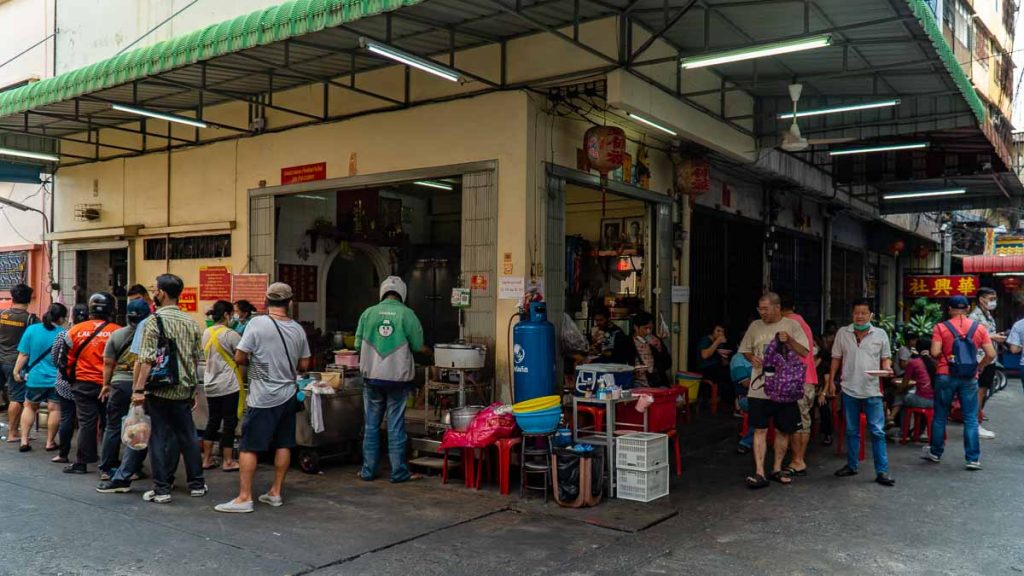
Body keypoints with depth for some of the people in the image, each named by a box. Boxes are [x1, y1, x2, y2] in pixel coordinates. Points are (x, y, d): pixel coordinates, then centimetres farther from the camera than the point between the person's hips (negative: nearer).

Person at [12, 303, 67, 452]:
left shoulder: (32, 329, -6)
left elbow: (23, 354, -4)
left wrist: (16, 371, 8)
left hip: (35, 378, 2)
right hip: (56, 379, -2)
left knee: (29, 406, 20)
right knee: (54, 409, 8)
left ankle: (24, 440, 17)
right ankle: (50, 442, 13)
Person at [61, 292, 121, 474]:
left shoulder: (76, 330, -1)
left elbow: (68, 359, 6)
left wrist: (71, 379, 20)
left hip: (83, 384, 1)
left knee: (86, 423, 7)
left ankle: (81, 463, 8)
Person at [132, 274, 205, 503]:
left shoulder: (154, 320, -10)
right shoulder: (191, 322, 6)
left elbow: (147, 359, -16)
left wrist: (138, 389, -14)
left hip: (160, 390, -5)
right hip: (184, 390, 5)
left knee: (160, 437, 2)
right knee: (188, 435, 13)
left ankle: (161, 489, 7)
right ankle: (196, 484, 20)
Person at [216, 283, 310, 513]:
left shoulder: (257, 323, -12)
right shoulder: (298, 329, 2)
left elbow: (239, 358, -10)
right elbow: (304, 365, 9)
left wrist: (255, 362, 10)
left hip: (262, 398, -5)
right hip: (288, 395, 5)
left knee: (248, 447, 0)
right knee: (283, 445, 12)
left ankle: (244, 498, 1)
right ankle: (275, 493, 20)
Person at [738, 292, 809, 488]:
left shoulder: (791, 325, 0)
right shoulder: (755, 326, 6)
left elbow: (804, 352, -4)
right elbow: (745, 349, 15)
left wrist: (789, 340, -20)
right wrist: (752, 358, -6)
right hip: (759, 389, 1)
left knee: (783, 430, 8)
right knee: (760, 430, -3)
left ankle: (777, 469, 22)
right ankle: (759, 473, -3)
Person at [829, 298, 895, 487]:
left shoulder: (880, 334, 2)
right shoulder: (842, 333, 4)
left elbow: (886, 357, 7)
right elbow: (836, 358, 8)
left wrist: (887, 368, -14)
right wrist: (831, 380, 5)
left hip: (872, 390, -2)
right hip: (850, 390, 2)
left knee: (877, 432, -3)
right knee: (852, 431, 13)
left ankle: (882, 471, 1)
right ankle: (851, 466, 24)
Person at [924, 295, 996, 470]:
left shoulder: (941, 327, -6)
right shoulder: (979, 328, 1)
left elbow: (935, 353, -14)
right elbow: (991, 354, -3)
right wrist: (979, 367, 12)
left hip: (945, 376, -1)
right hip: (969, 378, 1)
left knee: (940, 417, 12)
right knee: (971, 419, 6)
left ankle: (935, 453, 23)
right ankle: (973, 459, 5)